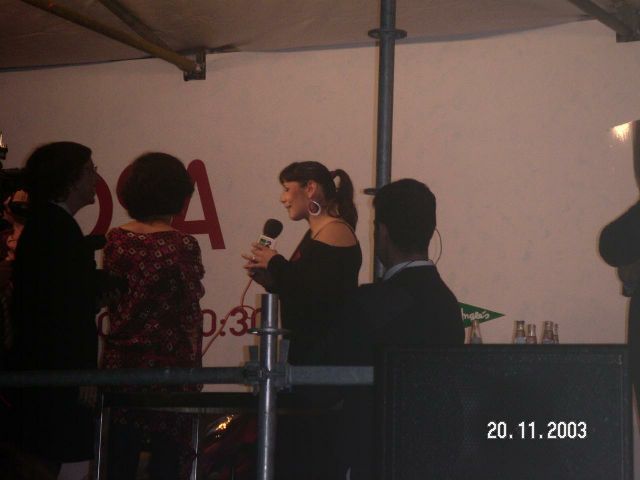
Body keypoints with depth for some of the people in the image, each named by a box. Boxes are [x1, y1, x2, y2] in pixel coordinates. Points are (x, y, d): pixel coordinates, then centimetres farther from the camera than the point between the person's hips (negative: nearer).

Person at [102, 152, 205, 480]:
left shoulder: (116, 240, 2)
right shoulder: (182, 246, -9)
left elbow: (110, 301, 10)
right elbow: (191, 316, -6)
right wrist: (194, 367, 2)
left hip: (120, 360, 4)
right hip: (169, 363, -4)